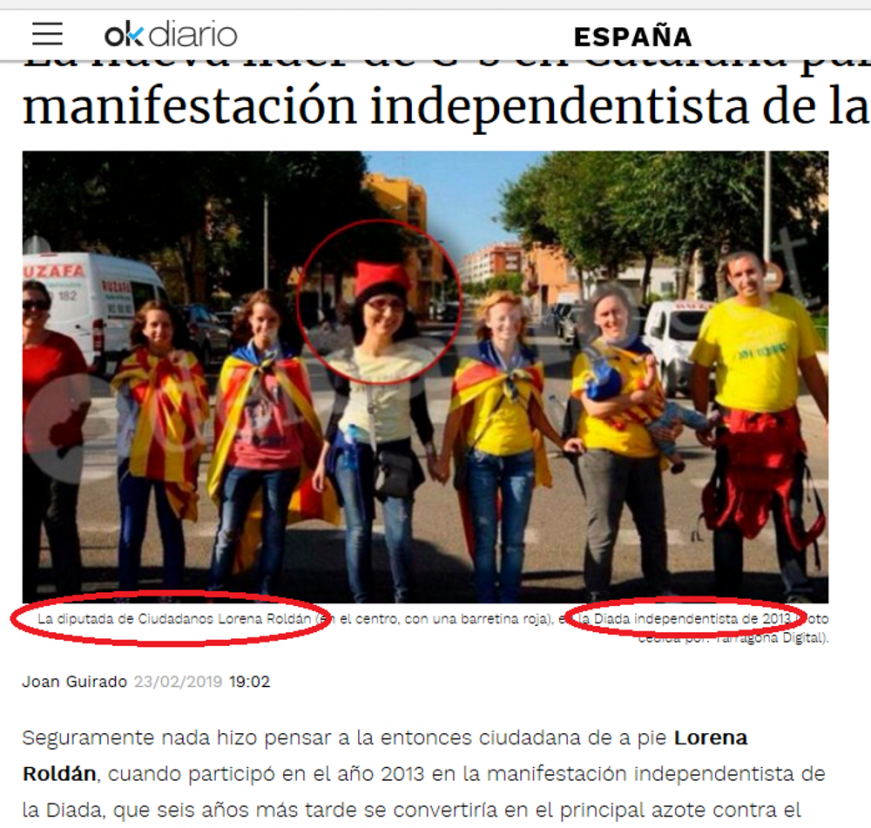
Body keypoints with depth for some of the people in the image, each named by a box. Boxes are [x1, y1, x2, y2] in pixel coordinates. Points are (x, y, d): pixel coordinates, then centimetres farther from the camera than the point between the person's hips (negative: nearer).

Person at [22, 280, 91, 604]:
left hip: (59, 449, -2)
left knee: (60, 522, 4)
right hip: (20, 452, 2)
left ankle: (69, 596, 12)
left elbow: (83, 399, 2)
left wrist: (69, 433, -7)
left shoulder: (64, 346, -4)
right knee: (24, 525, 12)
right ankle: (26, 594, 24)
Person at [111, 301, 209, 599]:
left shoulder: (187, 363, 3)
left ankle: (171, 596, 15)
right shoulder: (131, 365, 8)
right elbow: (125, 409, 5)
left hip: (175, 460, -1)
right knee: (130, 533, 4)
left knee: (171, 531, 7)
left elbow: (199, 409, -2)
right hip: (135, 458, 1)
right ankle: (125, 596, 14)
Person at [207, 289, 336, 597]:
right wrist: (218, 462, 7)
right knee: (227, 531, -1)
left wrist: (316, 459, 6)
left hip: (283, 462, 0)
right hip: (240, 461, 1)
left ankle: (264, 599, 17)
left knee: (273, 533, 7)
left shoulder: (293, 364, 2)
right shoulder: (234, 363, 5)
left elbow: (306, 414, 5)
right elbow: (223, 414, 8)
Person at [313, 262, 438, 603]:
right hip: (352, 450, 0)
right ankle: (362, 605, 12)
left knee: (399, 531, -6)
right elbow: (338, 412, 4)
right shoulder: (345, 361, -5)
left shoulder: (413, 358, -5)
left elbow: (419, 411, 4)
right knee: (358, 530, 2)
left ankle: (404, 603, 10)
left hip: (396, 451, 0)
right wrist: (323, 459, 5)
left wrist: (432, 454, 4)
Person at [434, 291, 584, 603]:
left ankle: (509, 604, 19)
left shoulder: (530, 364, 6)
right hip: (481, 459, -3)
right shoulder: (473, 363, -5)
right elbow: (456, 413, -5)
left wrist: (561, 442, 5)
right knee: (485, 538, 3)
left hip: (520, 459, 3)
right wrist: (444, 458, -8)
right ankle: (487, 605, 14)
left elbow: (535, 410, 14)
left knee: (514, 539, 8)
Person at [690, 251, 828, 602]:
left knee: (790, 512, 10)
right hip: (737, 425, -1)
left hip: (784, 424, 2)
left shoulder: (791, 309, 1)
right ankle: (727, 595, 16)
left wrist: (829, 417, 6)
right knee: (729, 513, 5)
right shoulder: (718, 316, -4)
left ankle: (798, 592, 22)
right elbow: (700, 372, 2)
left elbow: (810, 368, 7)